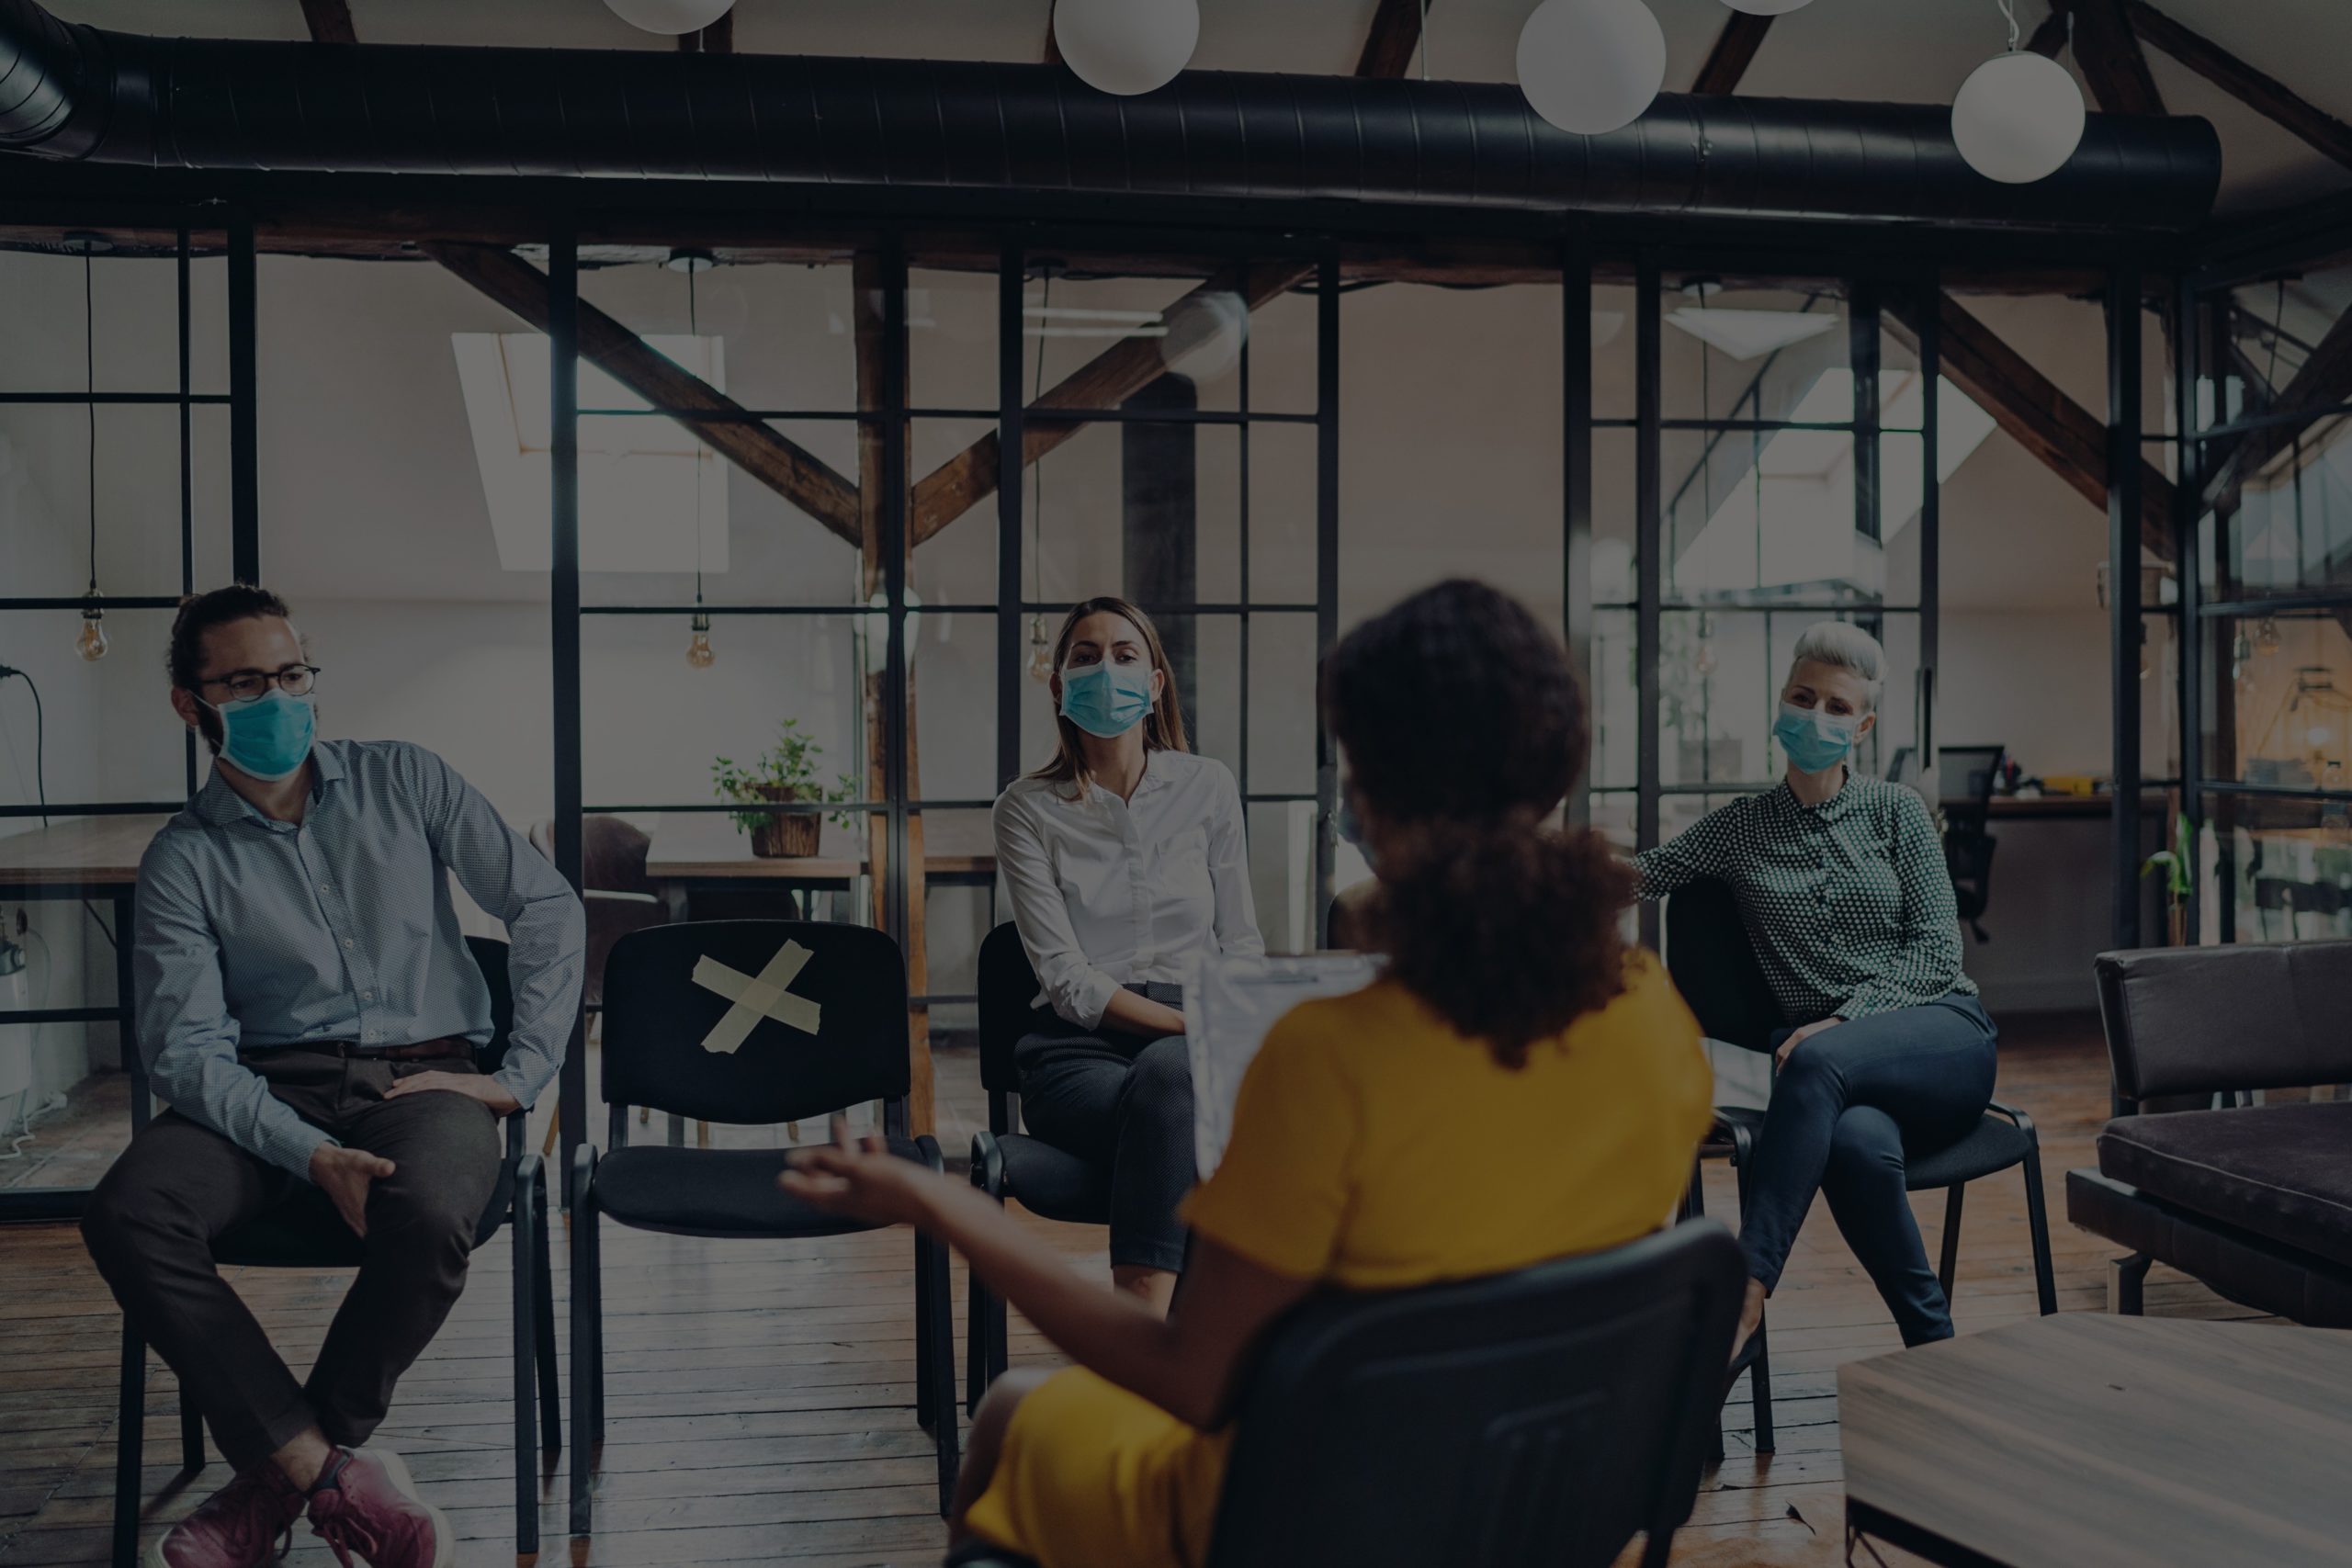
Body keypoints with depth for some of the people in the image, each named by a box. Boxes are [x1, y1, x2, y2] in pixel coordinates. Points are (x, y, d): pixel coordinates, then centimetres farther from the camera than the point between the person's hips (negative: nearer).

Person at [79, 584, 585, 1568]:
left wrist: (521, 1076, -6)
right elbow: (186, 1048, -5)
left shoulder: (401, 781, 8)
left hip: (422, 1074, -1)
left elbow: (547, 907, 5)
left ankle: (280, 1479, -15)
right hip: (271, 1087, 1)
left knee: (431, 1217, -36)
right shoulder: (183, 861, 5)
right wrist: (309, 1155, -22)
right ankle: (338, 1472, -25)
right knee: (126, 1215, -29)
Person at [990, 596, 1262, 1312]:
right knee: (1186, 1120, -37)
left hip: (1195, 1045, 1)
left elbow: (1241, 943, 12)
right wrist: (1187, 1021, -17)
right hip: (1081, 1050, -1)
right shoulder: (1028, 809, 5)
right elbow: (1067, 979, -4)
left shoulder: (1207, 787, 12)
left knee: (1169, 1075, -38)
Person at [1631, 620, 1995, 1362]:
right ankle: (1933, 1342, -25)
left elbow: (1936, 947, 2)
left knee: (1818, 1062, -37)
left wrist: (1844, 1021, -14)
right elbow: (1649, 870, 3)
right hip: (1841, 1069, 1)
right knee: (1858, 1144, -38)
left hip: (1943, 1034, -1)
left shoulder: (1895, 810, 9)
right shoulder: (1741, 828, 15)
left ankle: (1744, 1305, -41)